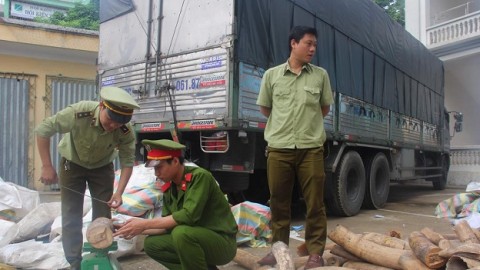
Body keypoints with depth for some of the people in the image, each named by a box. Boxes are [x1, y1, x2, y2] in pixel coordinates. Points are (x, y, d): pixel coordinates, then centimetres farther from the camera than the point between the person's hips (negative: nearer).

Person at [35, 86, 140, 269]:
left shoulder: (126, 131, -31)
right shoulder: (79, 112, -37)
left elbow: (127, 162, -20)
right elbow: (43, 130, -25)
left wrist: (119, 192, -32)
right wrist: (47, 167, -24)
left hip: (102, 166, 1)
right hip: (72, 163, -1)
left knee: (103, 215, 3)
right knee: (71, 216, -1)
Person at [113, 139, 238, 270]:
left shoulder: (200, 176, -21)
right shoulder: (169, 189, 3)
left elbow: (188, 215, -30)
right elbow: (168, 224, 8)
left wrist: (145, 223, -24)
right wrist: (139, 229, -6)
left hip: (222, 242, -8)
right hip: (195, 239, 8)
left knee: (181, 233, -33)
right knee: (151, 244, -1)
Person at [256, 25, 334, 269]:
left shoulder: (320, 75, 7)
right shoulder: (272, 75, 6)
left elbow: (324, 109, 16)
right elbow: (264, 109, 14)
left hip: (311, 147, 0)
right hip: (279, 148, 0)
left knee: (315, 204, 3)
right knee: (278, 203, 9)